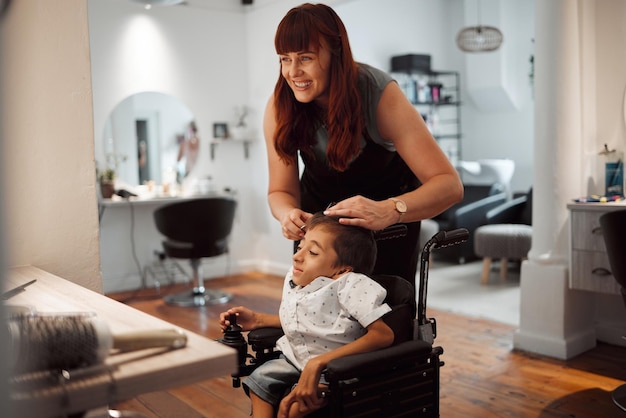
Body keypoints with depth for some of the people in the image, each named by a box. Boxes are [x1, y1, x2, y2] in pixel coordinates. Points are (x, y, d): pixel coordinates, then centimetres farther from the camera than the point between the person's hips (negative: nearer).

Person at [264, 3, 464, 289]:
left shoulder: (380, 94, -29)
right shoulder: (280, 107, -21)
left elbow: (449, 184, -35)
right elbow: (281, 191, -12)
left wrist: (388, 211, -53)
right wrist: (289, 214, -36)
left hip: (390, 199, -2)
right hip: (320, 207, 2)